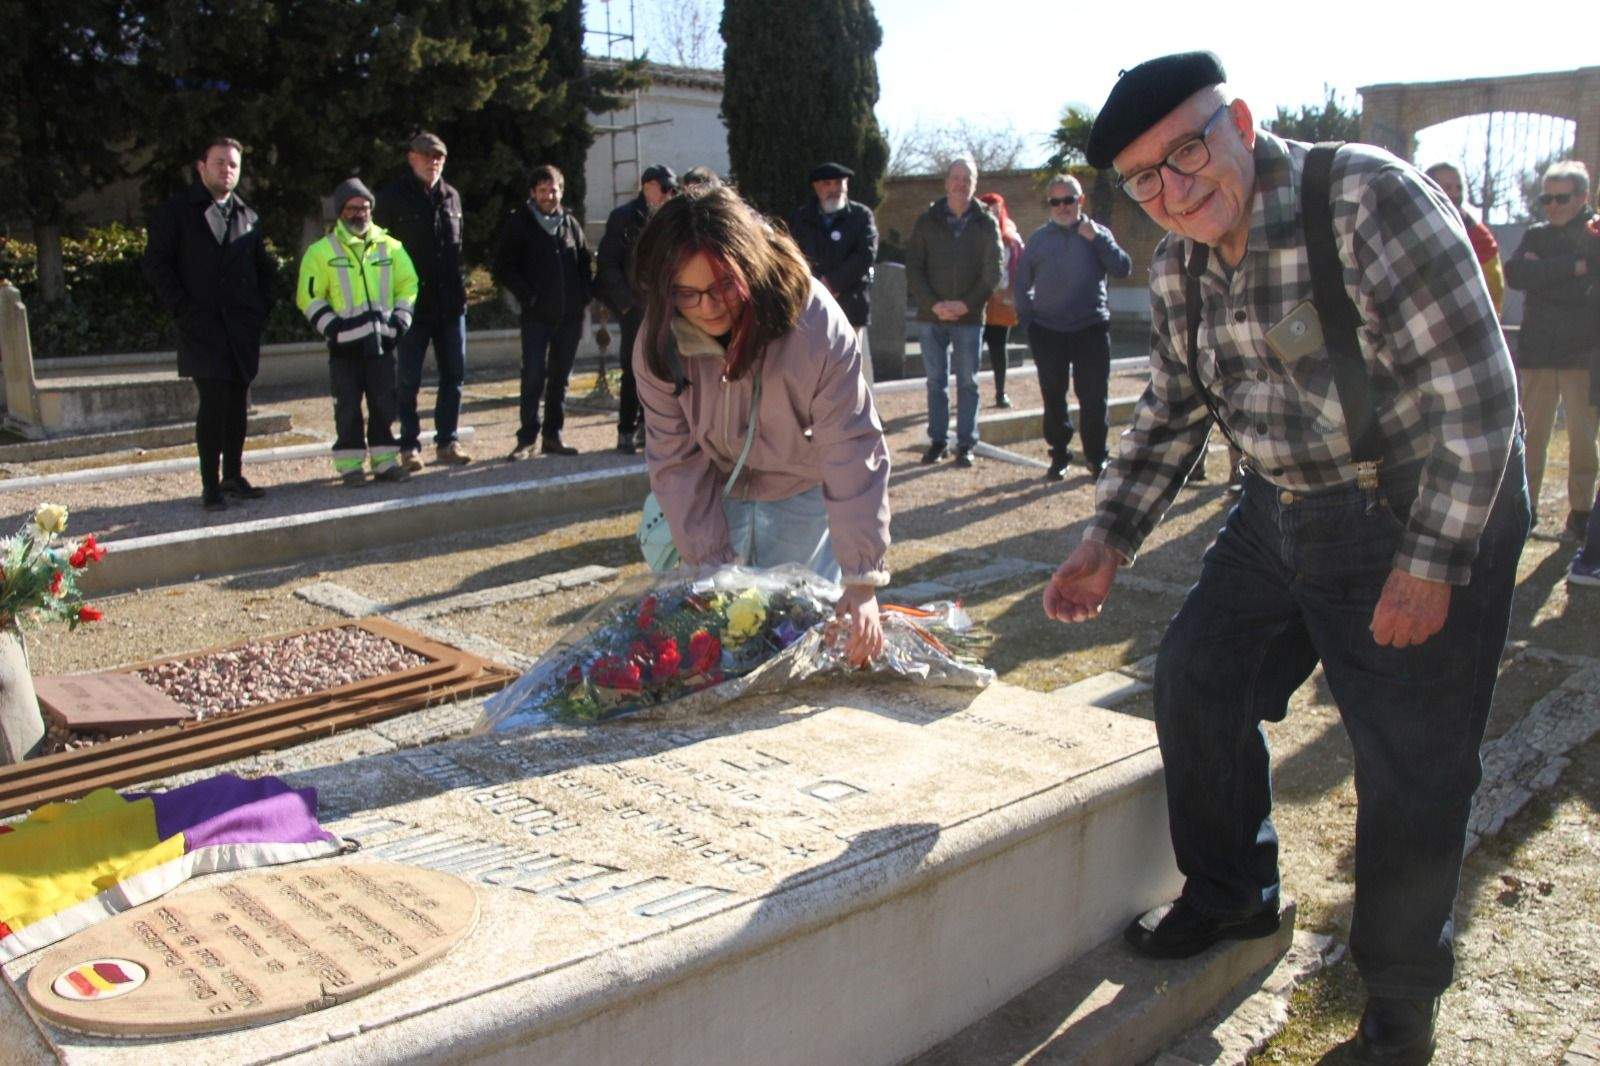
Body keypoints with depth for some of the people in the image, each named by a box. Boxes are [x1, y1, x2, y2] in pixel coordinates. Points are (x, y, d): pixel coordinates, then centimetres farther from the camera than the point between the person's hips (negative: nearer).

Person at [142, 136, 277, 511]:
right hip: (202, 325, -4)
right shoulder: (175, 212, 2)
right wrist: (183, 309, -9)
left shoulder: (248, 217, 16)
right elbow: (156, 263, -2)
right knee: (214, 403, -10)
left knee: (238, 403, 7)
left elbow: (264, 268, 23)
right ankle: (210, 485, -3)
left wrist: (261, 307, 9)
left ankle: (233, 476, 18)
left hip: (242, 327, 5)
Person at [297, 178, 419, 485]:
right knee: (348, 408, 2)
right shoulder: (321, 251, -1)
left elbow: (408, 285, 14)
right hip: (345, 344, -3)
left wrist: (399, 322, 2)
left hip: (382, 341, 3)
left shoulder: (390, 247, 7)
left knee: (384, 404, 7)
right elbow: (308, 296, -2)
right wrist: (332, 328, -11)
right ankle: (350, 465, 9)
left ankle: (385, 461, 16)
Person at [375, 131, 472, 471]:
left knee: (454, 375, 8)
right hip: (412, 303, -5)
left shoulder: (451, 196, 11)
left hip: (450, 303, 5)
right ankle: (409, 446, 11)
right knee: (408, 379, 2)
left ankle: (447, 441, 18)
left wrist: (460, 289, 11)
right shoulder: (393, 197, -4)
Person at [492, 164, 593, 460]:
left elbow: (585, 264, 16)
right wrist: (528, 296, -9)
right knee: (533, 377, -7)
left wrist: (583, 297, 2)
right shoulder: (519, 224, 2)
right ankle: (527, 438, 0)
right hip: (536, 316, -3)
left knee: (560, 378, 8)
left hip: (569, 315, 4)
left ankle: (553, 435, 16)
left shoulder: (571, 223, 11)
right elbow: (504, 268, 0)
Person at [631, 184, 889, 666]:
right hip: (717, 495, 2)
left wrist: (862, 584, -34)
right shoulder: (658, 343, -21)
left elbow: (853, 453, -31)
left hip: (802, 494, -2)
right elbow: (676, 460, -15)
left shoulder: (816, 324, -31)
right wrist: (714, 566, -18)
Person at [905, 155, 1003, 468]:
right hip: (932, 316, 1)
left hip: (969, 316, -1)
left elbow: (993, 271, -1)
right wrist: (934, 303, -11)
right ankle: (938, 441, 15)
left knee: (967, 383, 3)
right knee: (936, 381, 6)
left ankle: (966, 443, 9)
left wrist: (966, 304, -12)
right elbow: (913, 268, 0)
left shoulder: (986, 224, 3)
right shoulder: (926, 221, 4)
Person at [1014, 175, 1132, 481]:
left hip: (1092, 329, -1)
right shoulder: (1038, 238, 10)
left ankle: (1096, 456, 12)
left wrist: (1097, 239, -12)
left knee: (1094, 397, -1)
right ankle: (1059, 455, 18)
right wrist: (1028, 317, 4)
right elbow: (1022, 283, 14)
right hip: (1047, 330, 1)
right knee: (1053, 397, 6)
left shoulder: (1097, 234, 8)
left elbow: (1123, 269, -5)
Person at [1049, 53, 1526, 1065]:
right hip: (1283, 514, 7)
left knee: (1413, 764, 1)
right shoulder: (1180, 263, -2)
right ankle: (1233, 896, 33)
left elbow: (1476, 391, -22)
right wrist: (1109, 539, 3)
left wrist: (1432, 560, -22)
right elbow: (1173, 411, 10)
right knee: (1197, 681, 9)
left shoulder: (1370, 198, -22)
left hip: (1428, 521, -6)